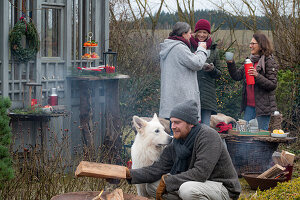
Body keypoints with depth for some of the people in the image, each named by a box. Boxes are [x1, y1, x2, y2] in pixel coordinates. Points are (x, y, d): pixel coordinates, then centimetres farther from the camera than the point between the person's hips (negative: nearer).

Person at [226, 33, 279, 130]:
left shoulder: (269, 62, -7)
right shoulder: (250, 60, 14)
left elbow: (273, 85, -13)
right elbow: (237, 76, 11)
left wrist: (257, 76, -23)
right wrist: (231, 64, -5)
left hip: (263, 106, -7)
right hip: (249, 105, 7)